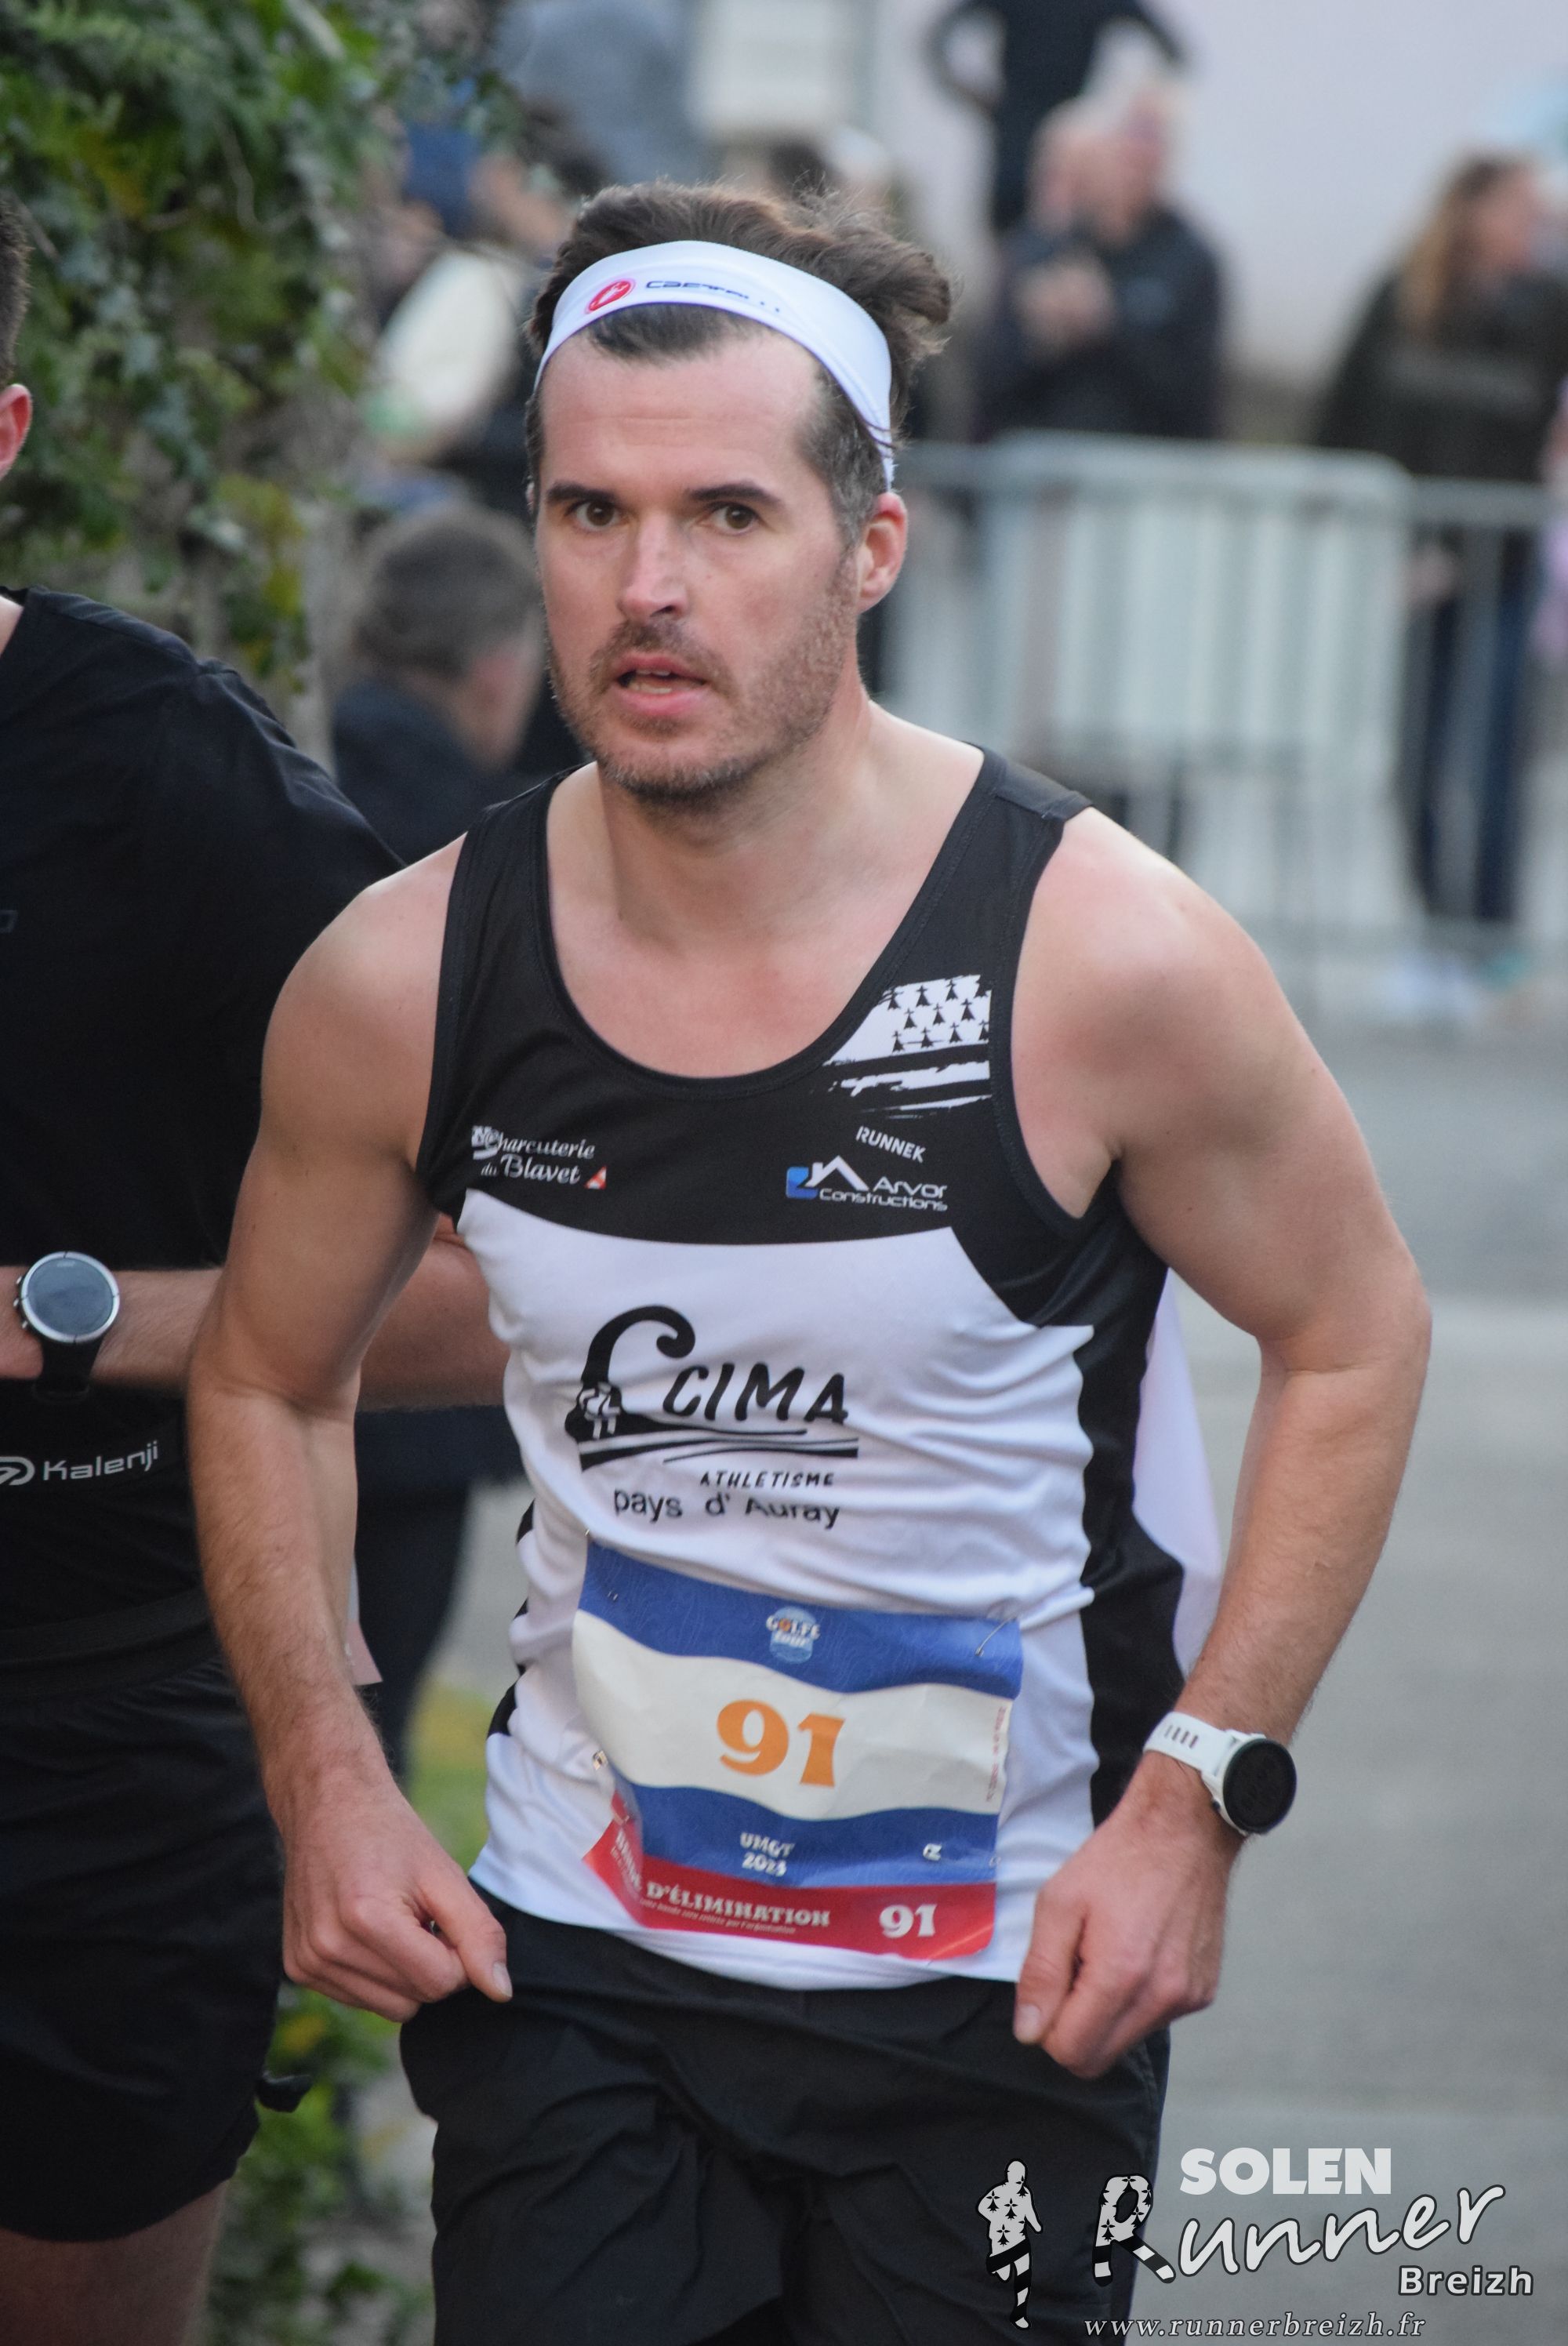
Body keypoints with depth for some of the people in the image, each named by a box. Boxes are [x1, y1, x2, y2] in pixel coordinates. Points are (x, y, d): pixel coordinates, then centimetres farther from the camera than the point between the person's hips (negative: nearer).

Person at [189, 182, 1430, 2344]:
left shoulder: (1103, 961, -16)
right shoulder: (402, 987, -8)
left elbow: (1350, 1333, -2)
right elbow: (271, 1379, 9)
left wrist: (1196, 1797, -9)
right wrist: (325, 1780, -2)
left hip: (1007, 1982, -2)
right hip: (570, 1956, 2)